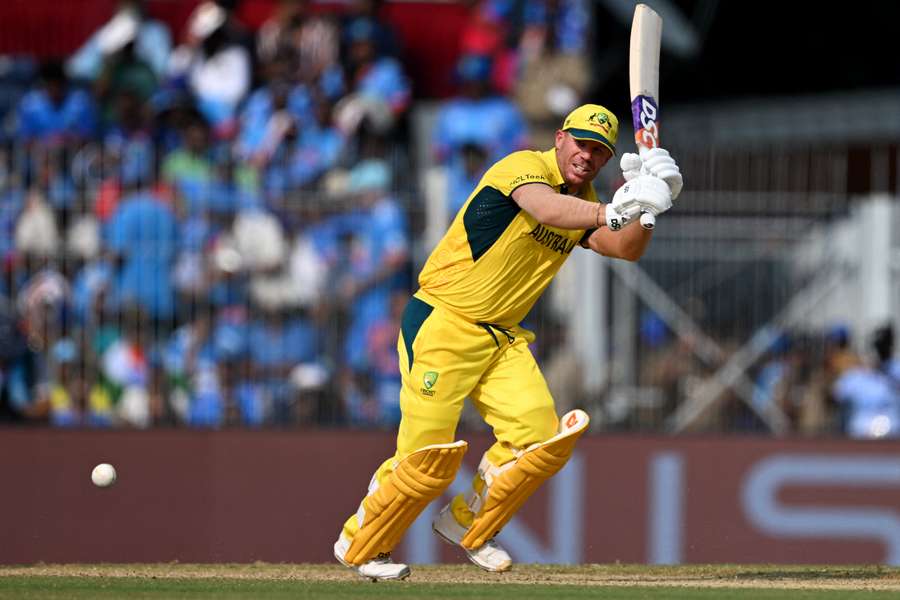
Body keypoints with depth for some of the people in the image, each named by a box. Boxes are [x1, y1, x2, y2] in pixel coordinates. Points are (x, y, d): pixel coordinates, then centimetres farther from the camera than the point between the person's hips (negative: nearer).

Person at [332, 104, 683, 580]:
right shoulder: (524, 167, -15)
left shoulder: (581, 202, 10)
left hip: (500, 337, 8)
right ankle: (360, 546, 12)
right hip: (441, 324, -7)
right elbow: (544, 208, -37)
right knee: (426, 459, -11)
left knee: (541, 436, -10)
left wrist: (649, 203, -20)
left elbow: (628, 248, -3)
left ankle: (468, 526, 12)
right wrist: (611, 212, -53)